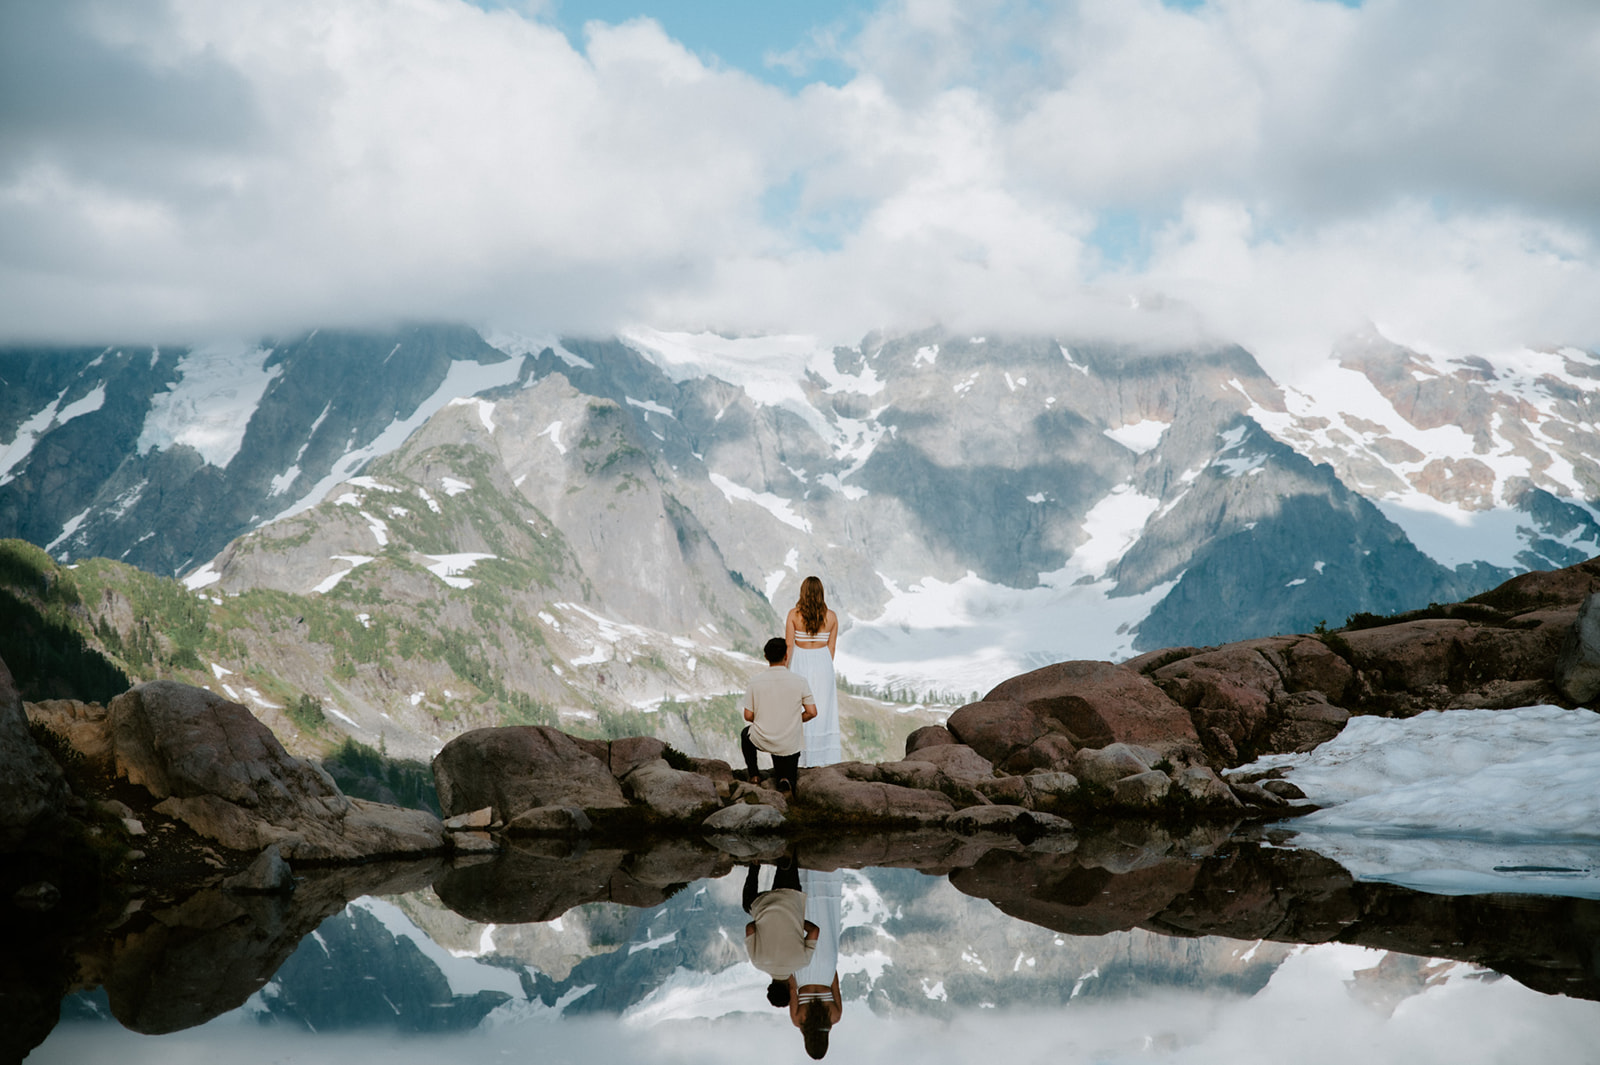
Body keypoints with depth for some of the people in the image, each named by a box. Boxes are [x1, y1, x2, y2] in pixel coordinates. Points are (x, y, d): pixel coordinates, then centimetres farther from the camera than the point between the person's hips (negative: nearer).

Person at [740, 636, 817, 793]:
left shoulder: (756, 681, -10)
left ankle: (754, 775, 29)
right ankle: (786, 779, -7)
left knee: (746, 733, 36)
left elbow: (748, 716, -4)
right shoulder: (799, 681, -12)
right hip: (789, 747, -1)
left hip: (762, 741, 1)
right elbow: (812, 712, -8)